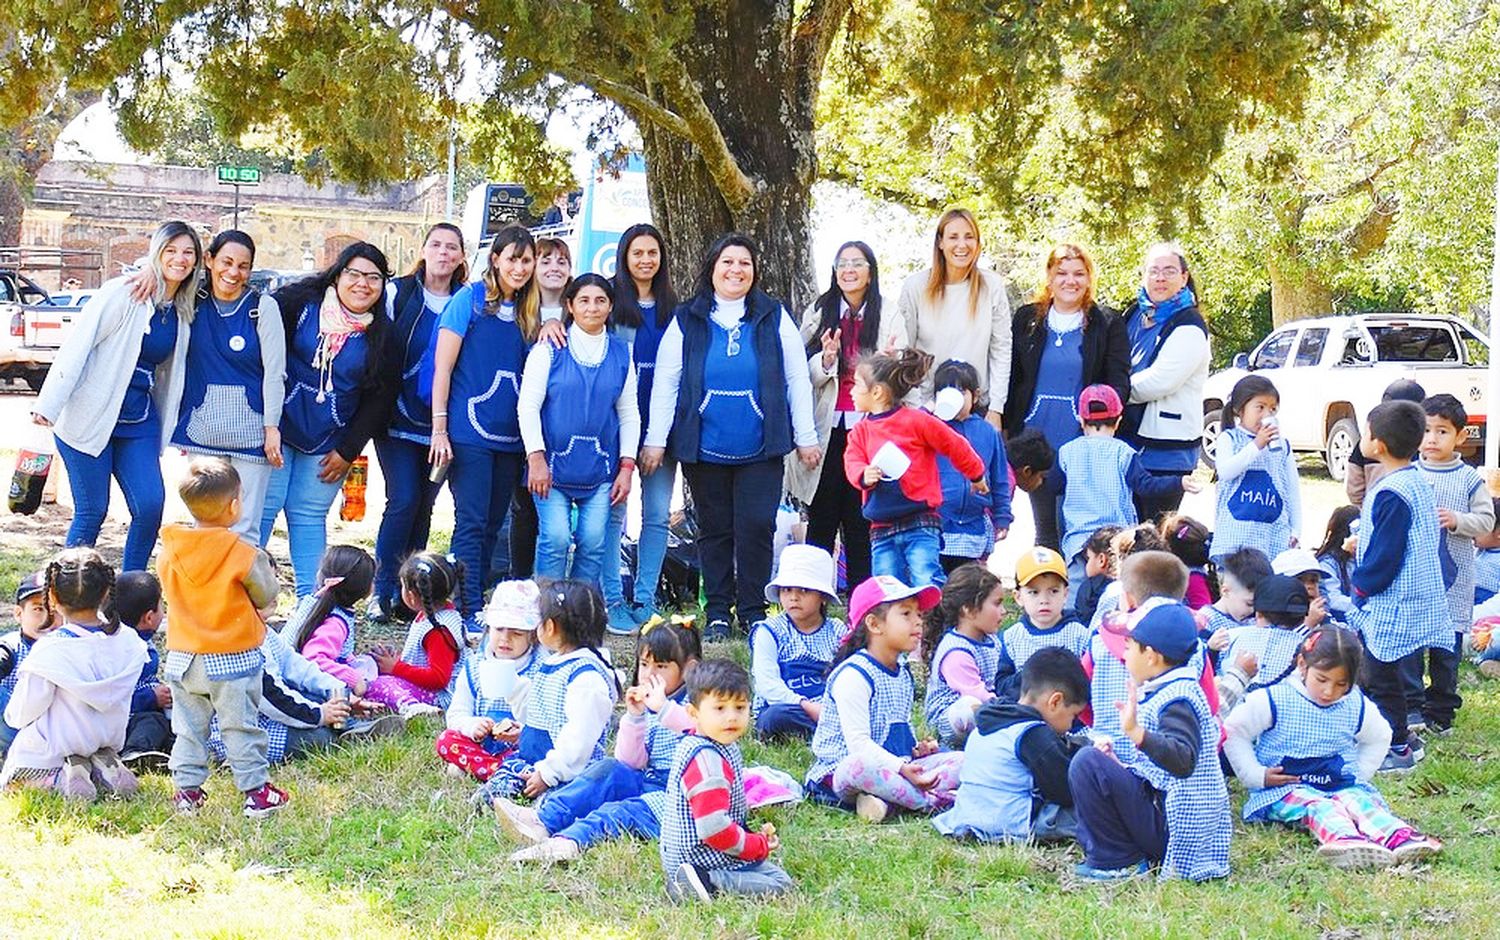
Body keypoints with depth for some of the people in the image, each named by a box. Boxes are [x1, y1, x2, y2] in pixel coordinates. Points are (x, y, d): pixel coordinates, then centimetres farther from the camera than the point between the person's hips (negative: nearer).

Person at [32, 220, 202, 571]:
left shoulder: (184, 313, 9)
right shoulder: (122, 294, -10)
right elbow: (77, 346, -13)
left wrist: (172, 429, 15)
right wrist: (49, 406, -19)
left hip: (139, 422, 6)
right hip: (91, 418, -6)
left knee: (151, 504, -8)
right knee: (92, 511, -3)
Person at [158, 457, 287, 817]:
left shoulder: (169, 550, -3)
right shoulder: (243, 555, -18)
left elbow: (169, 592, 10)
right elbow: (266, 596, -6)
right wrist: (266, 567, 14)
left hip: (183, 658, 4)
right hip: (234, 658, -4)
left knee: (188, 726, 14)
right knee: (241, 726, 6)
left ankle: (187, 790, 15)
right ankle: (256, 791, 10)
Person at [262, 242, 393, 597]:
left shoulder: (382, 334, 3)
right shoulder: (300, 301, -4)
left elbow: (377, 398, 5)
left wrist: (348, 451, 1)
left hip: (329, 442, 2)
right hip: (278, 426, -2)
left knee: (309, 514, 4)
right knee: (263, 507, -5)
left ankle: (311, 598, 8)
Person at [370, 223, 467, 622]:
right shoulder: (398, 293, 2)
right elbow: (380, 353, 1)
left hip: (441, 425, 2)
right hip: (398, 420, -2)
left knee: (424, 507, 5)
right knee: (403, 500, -11)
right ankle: (382, 592, -1)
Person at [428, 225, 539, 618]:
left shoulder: (529, 312, 12)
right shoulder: (470, 299, -4)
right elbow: (443, 367, -5)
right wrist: (439, 427, -9)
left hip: (510, 437, 6)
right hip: (469, 433, -6)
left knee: (492, 524, 8)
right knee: (471, 522, -9)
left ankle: (473, 599, 15)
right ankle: (470, 613, -8)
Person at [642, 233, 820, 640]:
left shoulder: (774, 317, 5)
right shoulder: (687, 320, 5)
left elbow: (797, 380, 6)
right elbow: (665, 383, 5)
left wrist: (806, 437, 3)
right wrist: (655, 439, -1)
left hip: (760, 449, -1)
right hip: (704, 449, 1)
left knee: (756, 527, -6)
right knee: (714, 530, 7)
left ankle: (753, 613, 5)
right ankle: (717, 614, 16)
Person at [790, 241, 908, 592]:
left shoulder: (890, 320, 7)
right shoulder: (818, 314, 10)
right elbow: (803, 375, 6)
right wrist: (825, 361, -14)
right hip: (828, 429, 1)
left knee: (861, 523, 0)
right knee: (821, 520, 1)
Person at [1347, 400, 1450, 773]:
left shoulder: (1391, 494, -24)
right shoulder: (1418, 483, 7)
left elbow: (1384, 560, -24)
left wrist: (1360, 582, -6)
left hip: (1390, 604, -10)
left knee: (1379, 676, 2)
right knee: (1377, 672, 20)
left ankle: (1397, 748, 12)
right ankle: (1400, 738, 29)